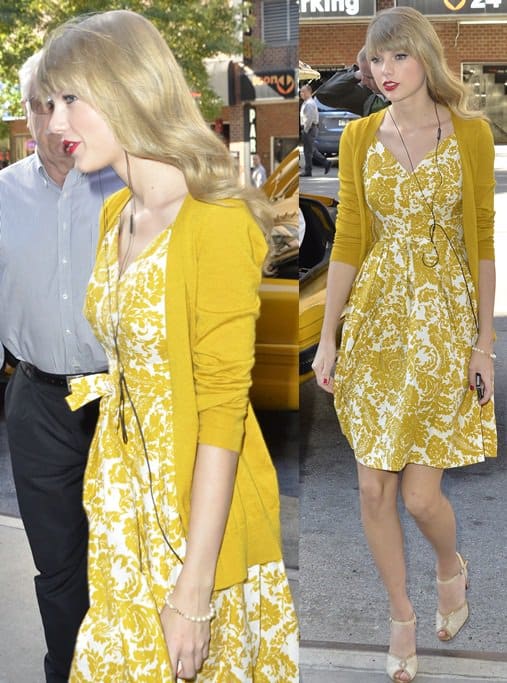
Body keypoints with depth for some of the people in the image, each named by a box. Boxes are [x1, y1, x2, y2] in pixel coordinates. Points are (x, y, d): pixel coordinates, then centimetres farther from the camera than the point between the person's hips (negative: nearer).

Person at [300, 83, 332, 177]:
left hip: (309, 128, -10)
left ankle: (307, 171, 1)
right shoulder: (305, 103, 16)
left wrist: (305, 130, -19)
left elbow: (309, 118, -23)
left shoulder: (309, 103, -16)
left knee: (308, 150, -4)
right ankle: (326, 163, 18)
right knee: (312, 150, 14)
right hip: (307, 128, 10)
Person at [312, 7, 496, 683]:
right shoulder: (360, 137, 3)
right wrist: (328, 339, 2)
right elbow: (347, 241, 4)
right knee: (374, 487, 5)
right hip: (374, 319, 3)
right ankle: (401, 614, 28)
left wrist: (484, 342, -4)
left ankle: (452, 568, 33)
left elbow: (481, 242, -1)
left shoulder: (470, 134, -3)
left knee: (420, 494, -3)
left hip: (443, 321, -2)